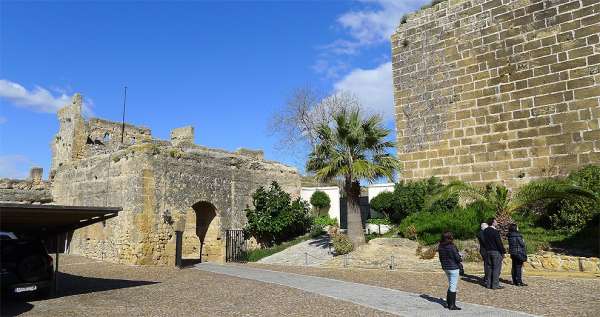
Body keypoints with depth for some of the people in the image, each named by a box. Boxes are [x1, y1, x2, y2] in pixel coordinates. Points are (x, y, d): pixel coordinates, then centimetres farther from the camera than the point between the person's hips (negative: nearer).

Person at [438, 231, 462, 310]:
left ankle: (449, 302, 27)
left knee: (451, 285, 21)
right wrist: (460, 259, 5)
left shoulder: (440, 247, 1)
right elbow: (457, 258, -16)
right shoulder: (452, 247, -21)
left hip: (445, 268, 7)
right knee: (453, 286, 2)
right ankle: (452, 305, 6)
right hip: (453, 268, -7)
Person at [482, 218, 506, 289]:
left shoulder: (485, 231, 7)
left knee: (489, 267, 13)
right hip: (496, 251, -7)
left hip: (488, 251, 7)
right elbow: (499, 242, -15)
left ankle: (488, 284, 17)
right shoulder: (495, 231, -17)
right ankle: (495, 285, 1)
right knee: (496, 268, 0)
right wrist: (503, 251, -8)